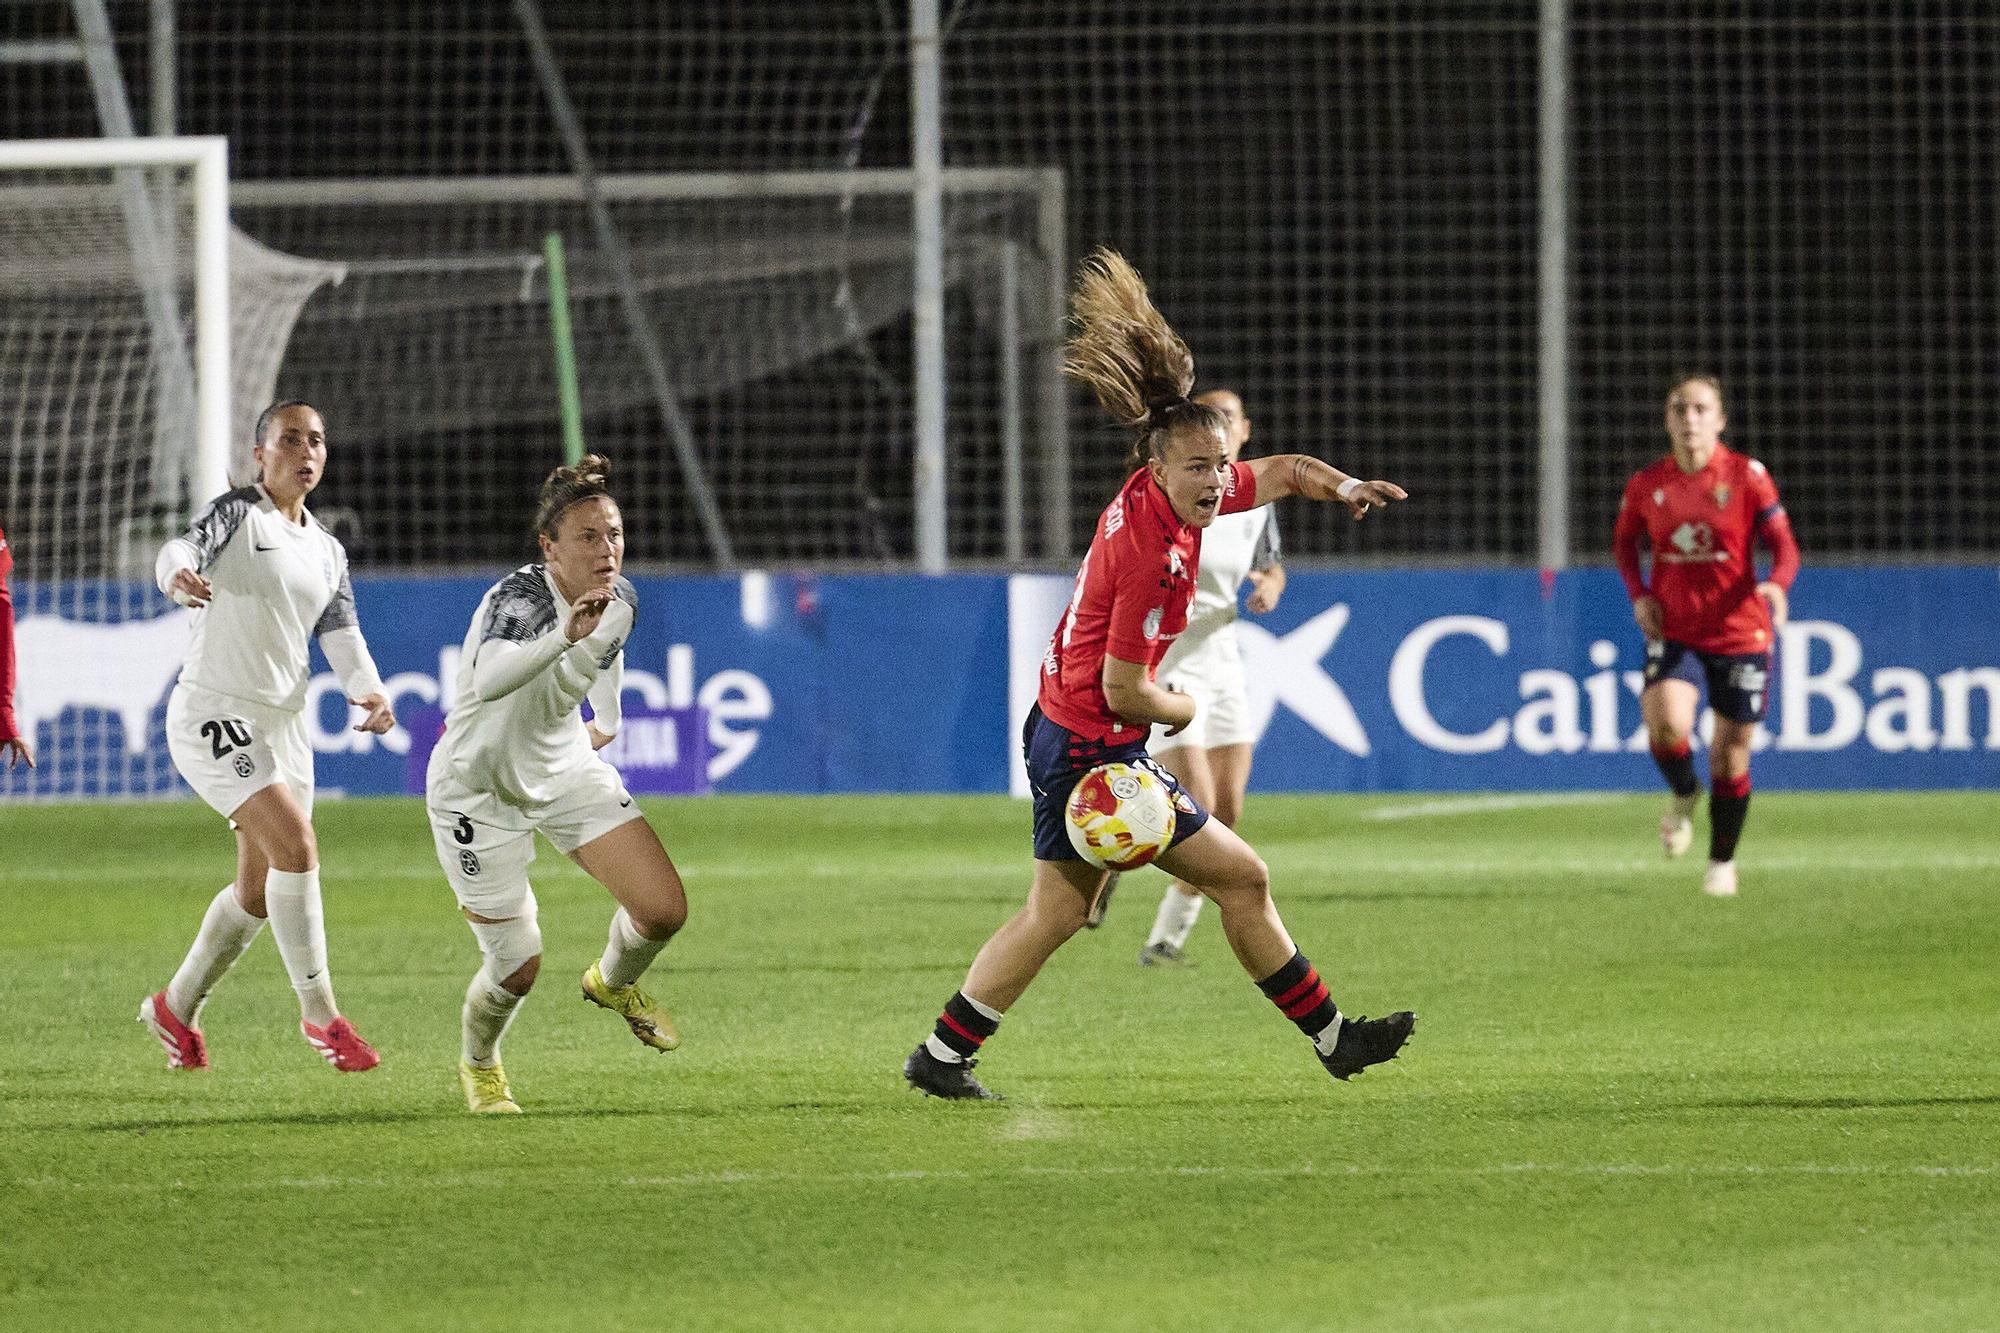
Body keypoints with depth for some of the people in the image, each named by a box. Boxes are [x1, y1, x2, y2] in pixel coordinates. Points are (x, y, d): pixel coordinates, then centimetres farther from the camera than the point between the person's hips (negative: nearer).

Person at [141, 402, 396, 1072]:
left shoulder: (328, 553, 16)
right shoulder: (237, 513, -4)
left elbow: (341, 634, 7)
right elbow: (186, 547, -22)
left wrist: (369, 689, -14)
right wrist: (180, 573, -48)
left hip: (283, 725, 8)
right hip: (214, 712, -8)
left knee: (259, 889, 12)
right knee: (296, 844, -21)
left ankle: (177, 1006, 31)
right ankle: (319, 1011, -15)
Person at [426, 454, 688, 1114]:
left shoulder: (620, 600, -10)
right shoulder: (517, 598, -32)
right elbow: (488, 681, -53)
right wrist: (564, 636, -65)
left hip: (565, 769, 6)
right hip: (479, 788, -6)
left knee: (664, 910, -10)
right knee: (517, 968, -3)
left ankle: (613, 984, 26)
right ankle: (479, 1065, 32)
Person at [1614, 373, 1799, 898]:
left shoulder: (1747, 475, -6)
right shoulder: (1646, 485, 1)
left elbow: (1783, 543, -7)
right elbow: (1624, 540, 18)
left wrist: (1778, 584, -29)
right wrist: (1638, 594, 0)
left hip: (1739, 632, -1)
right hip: (1673, 632, 1)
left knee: (1732, 753, 5)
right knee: (1668, 722, -26)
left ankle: (1722, 861, 26)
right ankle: (1683, 795, 8)